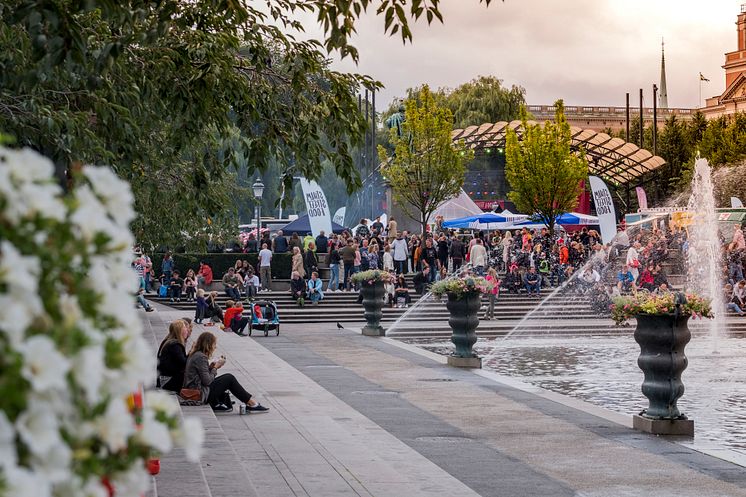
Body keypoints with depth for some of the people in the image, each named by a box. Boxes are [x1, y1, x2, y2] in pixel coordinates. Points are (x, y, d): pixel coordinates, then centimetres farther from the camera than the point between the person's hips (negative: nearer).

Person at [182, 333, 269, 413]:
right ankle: (252, 404, 4)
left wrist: (211, 367, 2)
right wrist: (215, 367, -7)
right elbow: (207, 381, -20)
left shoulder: (195, 355, 12)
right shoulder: (200, 357, -19)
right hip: (201, 394, -10)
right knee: (229, 379, -2)